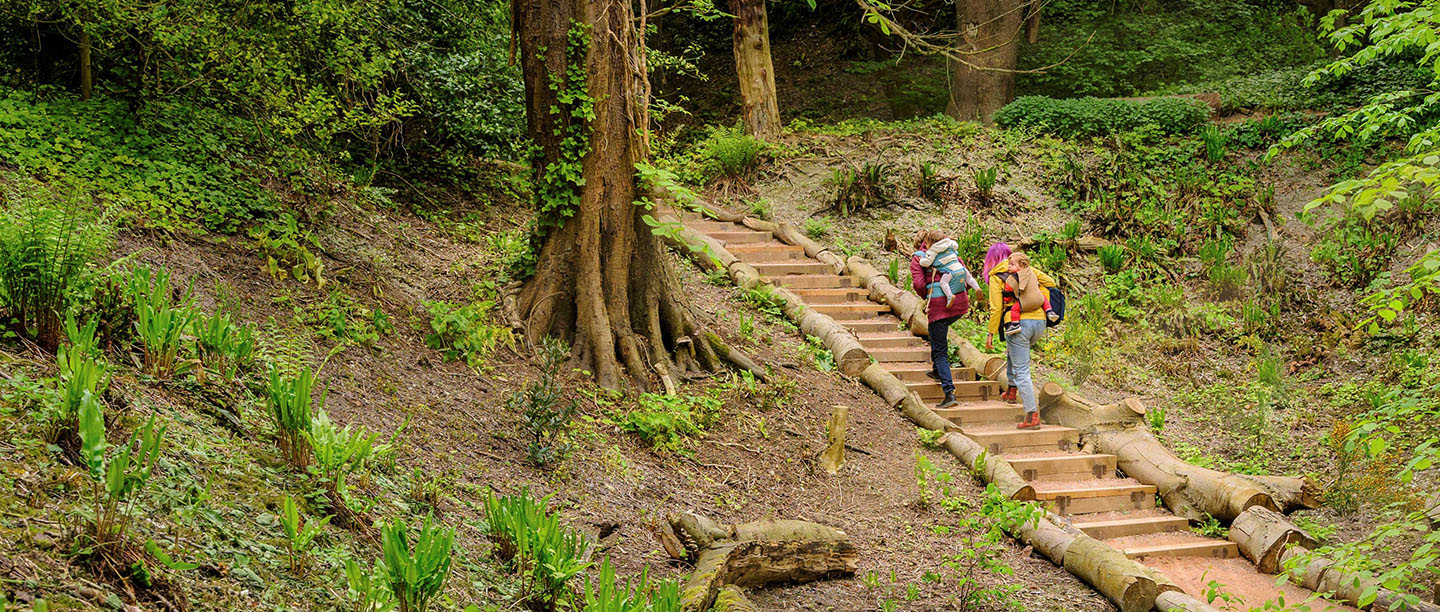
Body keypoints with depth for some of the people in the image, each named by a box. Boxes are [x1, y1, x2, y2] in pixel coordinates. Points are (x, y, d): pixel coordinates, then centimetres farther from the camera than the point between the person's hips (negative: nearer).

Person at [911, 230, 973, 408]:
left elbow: (918, 283, -7)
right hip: (960, 301, 5)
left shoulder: (917, 258, 6)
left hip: (939, 305, -5)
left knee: (939, 351, 0)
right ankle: (937, 371, 38)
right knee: (939, 332, 34)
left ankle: (949, 392, -12)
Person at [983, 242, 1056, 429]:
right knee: (1012, 353, 33)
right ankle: (1012, 391, 35)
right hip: (1039, 322, 6)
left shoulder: (996, 277, 1)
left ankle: (1032, 416, -7)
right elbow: (1050, 282, 13)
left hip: (1019, 323, -6)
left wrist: (991, 333, 3)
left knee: (1021, 371, -2)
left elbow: (996, 308, -4)